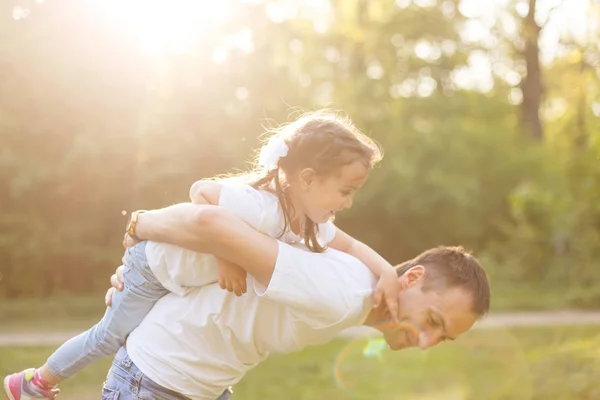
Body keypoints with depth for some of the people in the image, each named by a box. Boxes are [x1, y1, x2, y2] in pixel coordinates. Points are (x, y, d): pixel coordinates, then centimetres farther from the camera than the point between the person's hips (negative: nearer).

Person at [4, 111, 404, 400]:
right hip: (159, 265, -7)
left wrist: (386, 271, -24)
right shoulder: (262, 207, -41)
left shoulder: (310, 222, -13)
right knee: (112, 335, 7)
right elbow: (200, 191, -37)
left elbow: (350, 245, -5)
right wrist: (225, 256, -39)